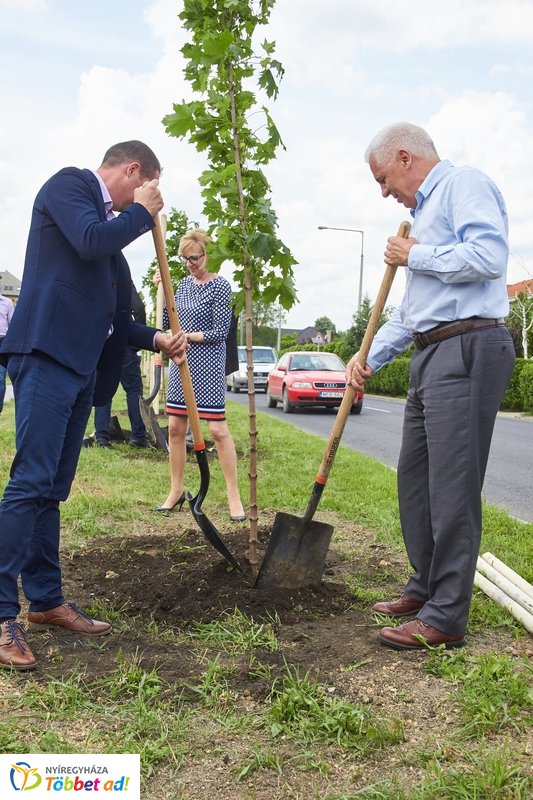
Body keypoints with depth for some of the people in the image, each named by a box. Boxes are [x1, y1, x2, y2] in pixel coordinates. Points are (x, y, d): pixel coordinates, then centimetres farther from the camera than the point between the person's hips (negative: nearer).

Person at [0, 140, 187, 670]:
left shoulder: (109, 219, 25)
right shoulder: (69, 182, 3)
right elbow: (90, 241, -18)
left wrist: (155, 340, 22)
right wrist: (142, 212, -2)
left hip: (81, 364, 9)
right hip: (47, 354, -9)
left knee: (53, 488, 10)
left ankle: (46, 600, 17)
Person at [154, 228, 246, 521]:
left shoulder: (220, 286, -9)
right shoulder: (184, 283, 12)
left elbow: (220, 332, -13)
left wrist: (186, 336, -13)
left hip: (207, 365, -7)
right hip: (181, 363, 7)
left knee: (218, 429, -7)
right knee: (175, 427, 8)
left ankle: (234, 495, 3)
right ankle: (176, 490, 21)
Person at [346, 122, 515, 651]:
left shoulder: (464, 184, -3)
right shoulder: (424, 210, 26)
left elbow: (489, 256, -22)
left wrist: (413, 256, -9)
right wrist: (370, 356, 20)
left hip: (468, 350, -10)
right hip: (431, 356, 10)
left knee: (452, 487, -8)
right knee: (415, 478, 13)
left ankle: (446, 617, 1)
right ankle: (427, 589, 26)